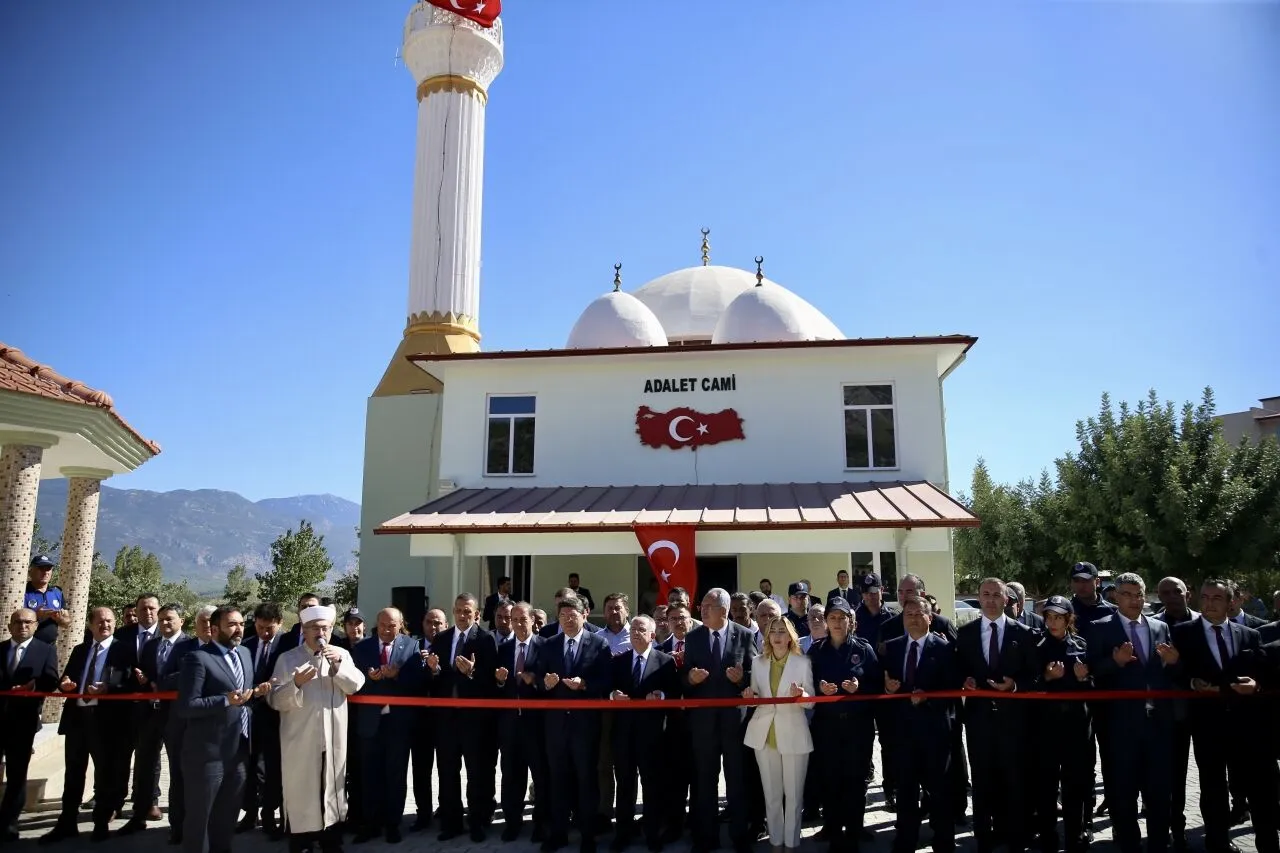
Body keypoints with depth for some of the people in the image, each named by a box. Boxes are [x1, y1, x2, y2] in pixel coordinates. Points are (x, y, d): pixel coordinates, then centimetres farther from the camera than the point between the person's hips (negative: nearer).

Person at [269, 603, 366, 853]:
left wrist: (339, 663, -20)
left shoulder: (342, 654, 6)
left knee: (332, 790, 13)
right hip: (300, 740, -2)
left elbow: (355, 685, -7)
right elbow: (275, 700, -6)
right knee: (301, 794, 1)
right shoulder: (288, 659, -1)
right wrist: (295, 684, -22)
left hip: (334, 738, 3)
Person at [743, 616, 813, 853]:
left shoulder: (803, 662, -2)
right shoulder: (758, 662, 6)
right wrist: (750, 696, -10)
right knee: (771, 794, 11)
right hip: (764, 734, 3)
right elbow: (755, 696, 13)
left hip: (793, 735, -3)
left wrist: (801, 695, -23)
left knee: (793, 795, 3)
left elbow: (811, 702, -2)